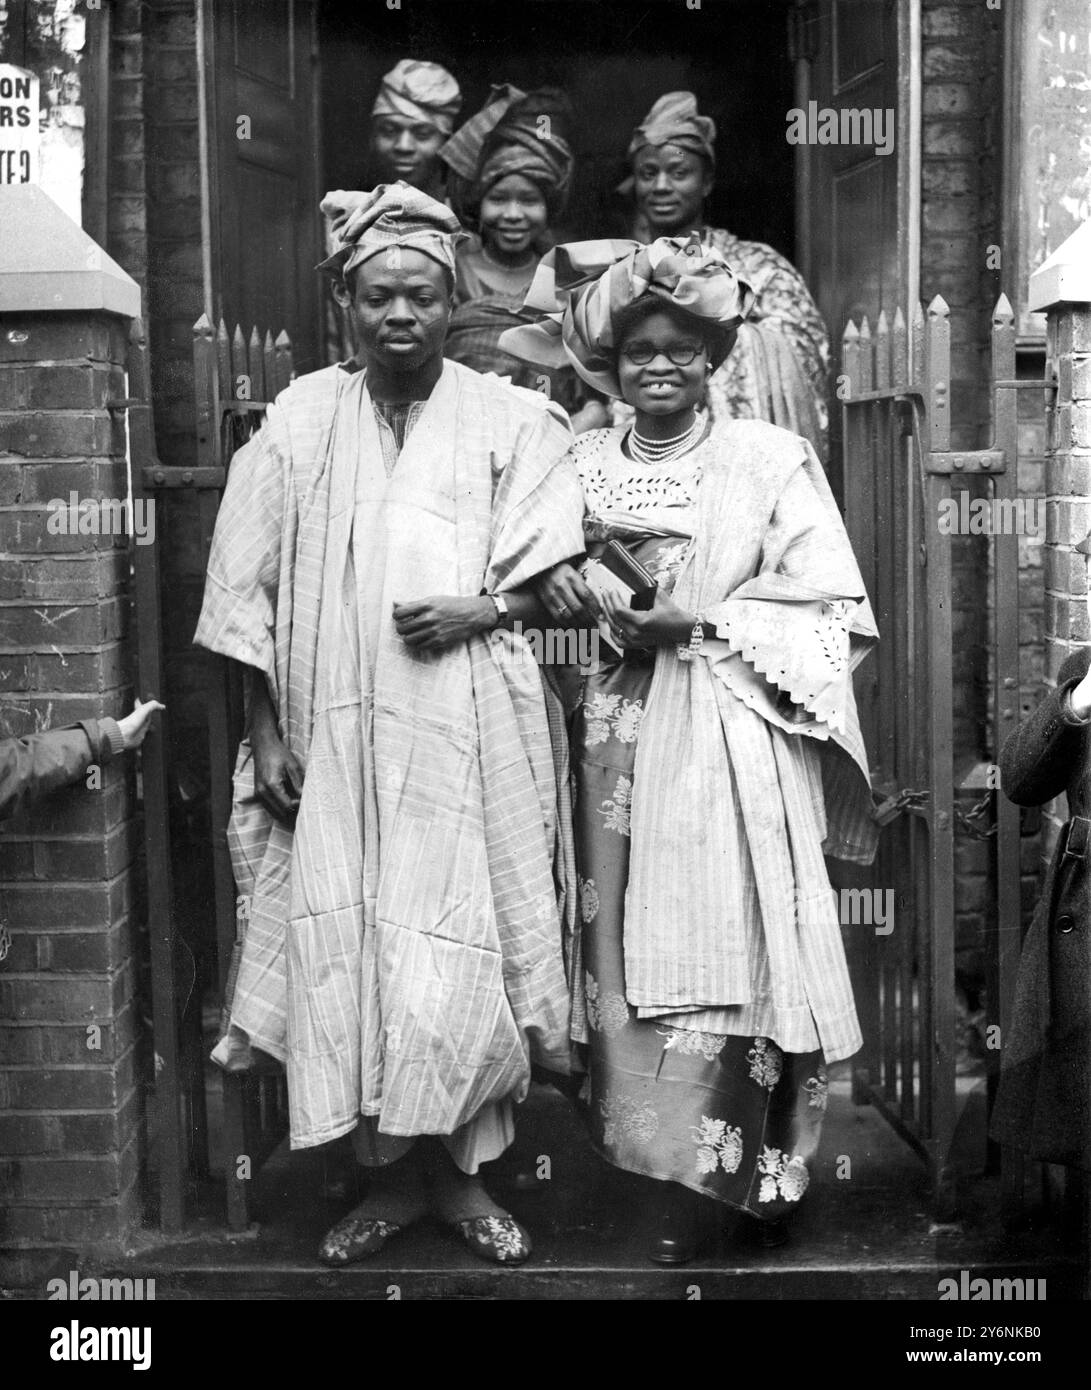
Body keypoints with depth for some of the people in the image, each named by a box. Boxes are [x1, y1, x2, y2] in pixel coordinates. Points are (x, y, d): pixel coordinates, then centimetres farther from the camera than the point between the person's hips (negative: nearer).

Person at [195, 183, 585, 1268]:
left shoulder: (509, 422, 4)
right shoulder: (301, 423, 6)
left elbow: (553, 578, 2)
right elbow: (249, 596, 6)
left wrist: (480, 610, -17)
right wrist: (265, 734, 1)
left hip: (468, 729, -1)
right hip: (335, 731, 1)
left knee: (459, 943, -1)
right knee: (348, 942, 2)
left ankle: (460, 1171, 16)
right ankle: (392, 1175, 17)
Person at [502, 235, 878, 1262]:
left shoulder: (771, 459, 2)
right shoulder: (579, 464, 12)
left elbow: (823, 607, -2)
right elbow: (531, 576, 15)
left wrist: (696, 619, -12)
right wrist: (554, 583, -8)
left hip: (734, 744, -3)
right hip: (618, 742, 3)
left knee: (728, 947, -6)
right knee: (629, 960, 1)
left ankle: (761, 1173, 10)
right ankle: (671, 1193, 14)